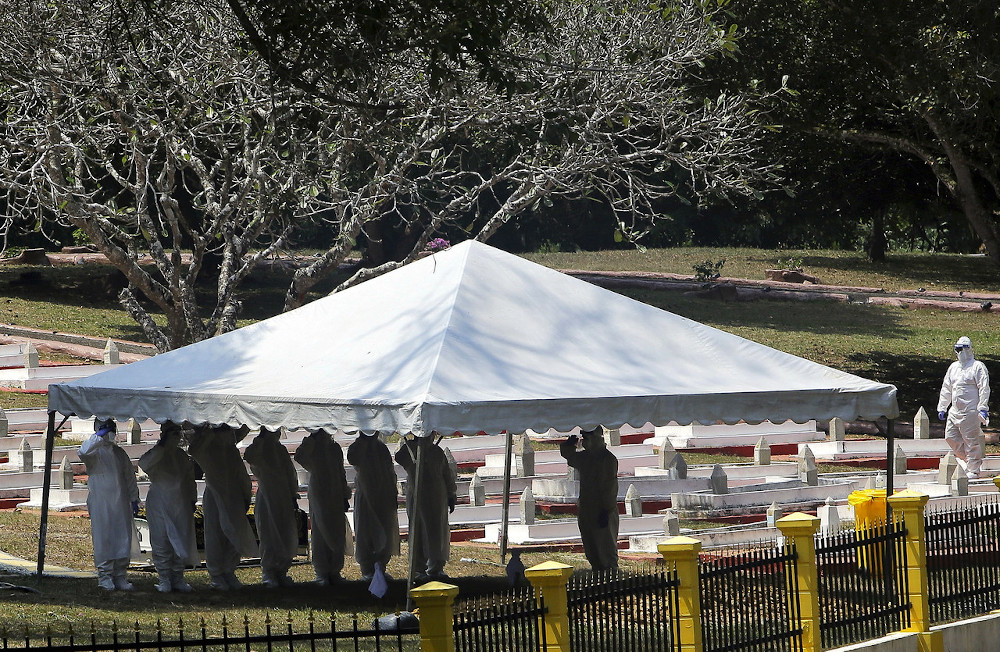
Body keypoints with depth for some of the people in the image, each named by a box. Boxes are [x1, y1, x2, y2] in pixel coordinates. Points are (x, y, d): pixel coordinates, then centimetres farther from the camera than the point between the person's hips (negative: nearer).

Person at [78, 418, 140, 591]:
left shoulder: (119, 452, 16)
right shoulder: (95, 451, 1)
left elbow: (129, 476, 19)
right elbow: (84, 452, -24)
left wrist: (134, 499, 13)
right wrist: (99, 436, -22)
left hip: (121, 502, 5)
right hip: (100, 503, -5)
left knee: (124, 539, 2)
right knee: (103, 539, -4)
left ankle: (120, 576, 10)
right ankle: (105, 576, 2)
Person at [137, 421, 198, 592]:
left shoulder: (182, 455, 12)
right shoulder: (157, 455, -6)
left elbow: (190, 479, 21)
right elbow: (144, 463, -29)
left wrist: (192, 500, 15)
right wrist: (161, 445, -25)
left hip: (181, 505, 5)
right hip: (160, 505, -5)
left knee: (182, 541, 4)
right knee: (161, 541, -3)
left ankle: (178, 578, 13)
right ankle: (164, 579, 4)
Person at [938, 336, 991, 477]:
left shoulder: (977, 367, -4)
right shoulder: (953, 367, 18)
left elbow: (984, 389, -10)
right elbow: (946, 389, 23)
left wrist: (983, 408, -17)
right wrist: (941, 408, 20)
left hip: (971, 411, -8)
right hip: (954, 411, 8)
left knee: (971, 441, -5)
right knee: (951, 437, 6)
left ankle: (974, 469, 1)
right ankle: (967, 459, 21)